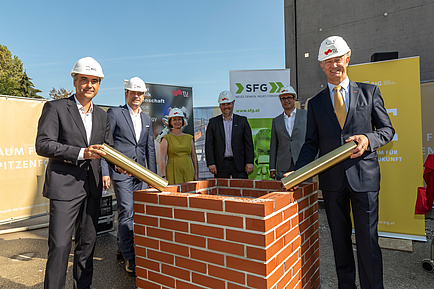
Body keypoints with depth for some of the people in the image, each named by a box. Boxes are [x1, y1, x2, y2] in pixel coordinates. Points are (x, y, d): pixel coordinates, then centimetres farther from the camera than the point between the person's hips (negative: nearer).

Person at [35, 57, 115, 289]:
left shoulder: (102, 116, 13)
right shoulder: (55, 108, -3)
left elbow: (108, 147, 17)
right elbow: (42, 145, -11)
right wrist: (80, 153, -21)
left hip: (92, 185, 6)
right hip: (65, 185, -5)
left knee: (88, 242, 14)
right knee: (60, 245, -5)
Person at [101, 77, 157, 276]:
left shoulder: (147, 119, 15)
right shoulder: (114, 113, -1)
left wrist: (153, 175, 10)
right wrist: (104, 171, -11)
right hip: (120, 171, -6)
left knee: (131, 212, 12)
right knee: (126, 212, -8)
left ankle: (121, 251, 29)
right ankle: (129, 259, 1)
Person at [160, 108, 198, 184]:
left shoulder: (189, 138, 12)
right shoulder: (167, 138, 1)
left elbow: (194, 157, 13)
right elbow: (162, 159, -4)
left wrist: (196, 174, 6)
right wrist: (163, 176, -12)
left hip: (189, 173, 3)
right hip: (173, 173, -3)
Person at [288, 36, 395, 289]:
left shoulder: (369, 92, 7)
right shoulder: (316, 103, 9)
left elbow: (387, 129, 8)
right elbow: (312, 143, 6)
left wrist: (369, 139, -15)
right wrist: (297, 172, -8)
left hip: (364, 175, -1)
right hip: (332, 180, 2)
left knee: (368, 239, 2)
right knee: (340, 239, 13)